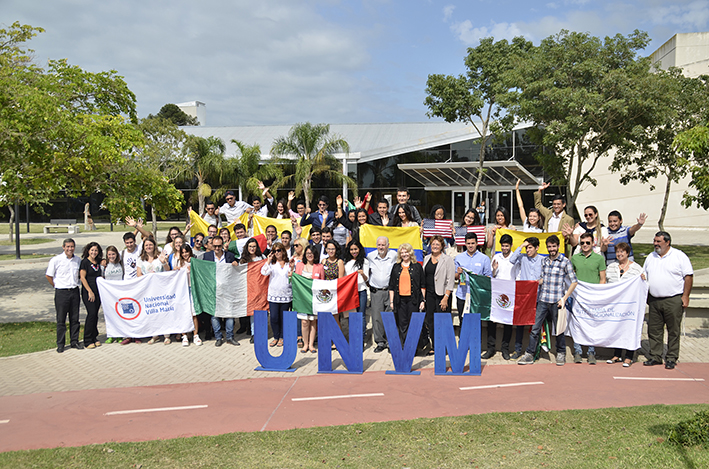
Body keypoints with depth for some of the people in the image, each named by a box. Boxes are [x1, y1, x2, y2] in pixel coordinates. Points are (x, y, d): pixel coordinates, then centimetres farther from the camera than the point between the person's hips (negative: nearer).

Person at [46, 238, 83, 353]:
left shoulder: (78, 260, 7)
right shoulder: (56, 260, -6)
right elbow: (48, 276, 0)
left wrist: (75, 284, 12)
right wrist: (57, 286, 2)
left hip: (75, 291, 4)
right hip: (61, 293, -4)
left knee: (75, 318, 9)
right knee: (61, 319, 3)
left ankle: (74, 341, 20)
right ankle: (60, 344, 12)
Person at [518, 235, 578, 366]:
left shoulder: (565, 261, -2)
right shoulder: (544, 261, 13)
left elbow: (574, 282, -3)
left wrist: (564, 298, -10)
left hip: (556, 301, -4)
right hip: (542, 300, 4)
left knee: (559, 329, 7)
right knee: (535, 327, 1)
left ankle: (561, 354, 25)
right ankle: (529, 355, 6)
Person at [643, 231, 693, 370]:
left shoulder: (679, 256, -2)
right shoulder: (650, 258, 13)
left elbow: (688, 276, -4)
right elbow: (645, 277, 20)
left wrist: (685, 296, -10)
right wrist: (645, 296, 14)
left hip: (673, 300, -5)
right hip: (654, 300, 5)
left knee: (673, 331, 1)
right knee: (654, 330, 6)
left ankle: (671, 359, 10)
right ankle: (655, 357, 15)